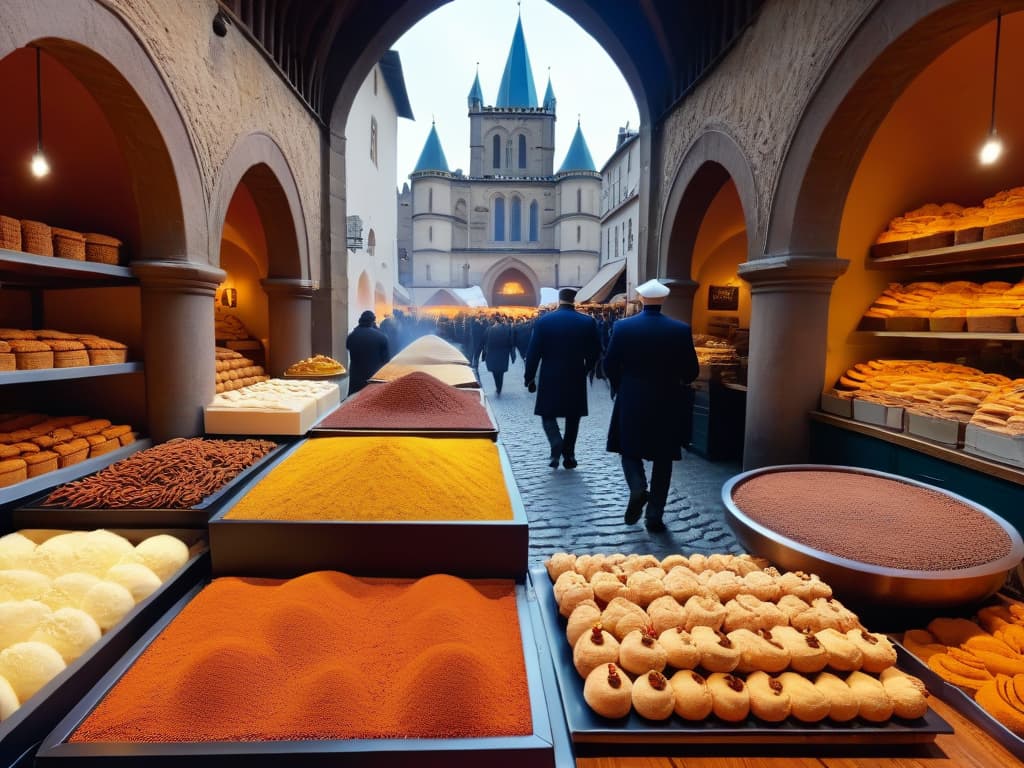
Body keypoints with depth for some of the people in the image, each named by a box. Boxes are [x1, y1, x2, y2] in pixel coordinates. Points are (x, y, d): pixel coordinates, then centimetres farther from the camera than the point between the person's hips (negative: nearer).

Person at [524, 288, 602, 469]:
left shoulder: (543, 321, -6)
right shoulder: (588, 322, -3)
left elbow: (533, 352, -7)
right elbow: (595, 352, 1)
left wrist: (530, 377, 2)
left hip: (550, 378, -1)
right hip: (576, 379, 1)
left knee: (548, 414, 12)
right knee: (572, 417, 15)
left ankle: (557, 445, -11)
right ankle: (568, 455, 17)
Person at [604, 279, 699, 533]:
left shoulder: (623, 327, -7)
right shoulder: (681, 329, -7)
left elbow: (609, 365, -4)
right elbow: (692, 370, -3)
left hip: (631, 402, 0)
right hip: (667, 403, 1)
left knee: (630, 450, 17)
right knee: (662, 459, 12)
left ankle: (638, 489, -10)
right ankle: (655, 517, 15)